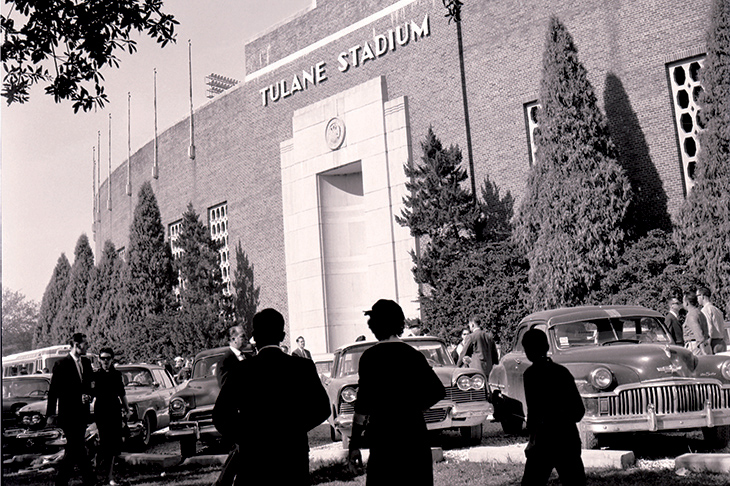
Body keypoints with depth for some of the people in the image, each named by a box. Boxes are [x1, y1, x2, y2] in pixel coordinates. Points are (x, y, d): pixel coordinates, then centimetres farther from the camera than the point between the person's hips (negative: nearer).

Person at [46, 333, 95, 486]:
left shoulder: (86, 362, 10)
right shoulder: (62, 364, -9)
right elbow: (53, 390, -7)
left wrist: (87, 396, -1)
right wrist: (50, 413, -8)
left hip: (82, 412, 7)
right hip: (68, 413, -7)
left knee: (74, 448, 10)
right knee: (77, 448, -8)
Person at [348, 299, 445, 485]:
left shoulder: (371, 356, -7)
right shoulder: (414, 355, 7)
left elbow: (363, 404, -10)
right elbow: (438, 391, 9)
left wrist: (354, 444, -6)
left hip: (385, 436, -5)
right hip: (416, 433, 5)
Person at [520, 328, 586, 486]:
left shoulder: (531, 374, -9)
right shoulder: (562, 371, 9)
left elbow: (534, 410, -14)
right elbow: (579, 409, 12)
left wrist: (533, 439, -6)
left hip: (546, 439, -6)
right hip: (571, 438, 6)